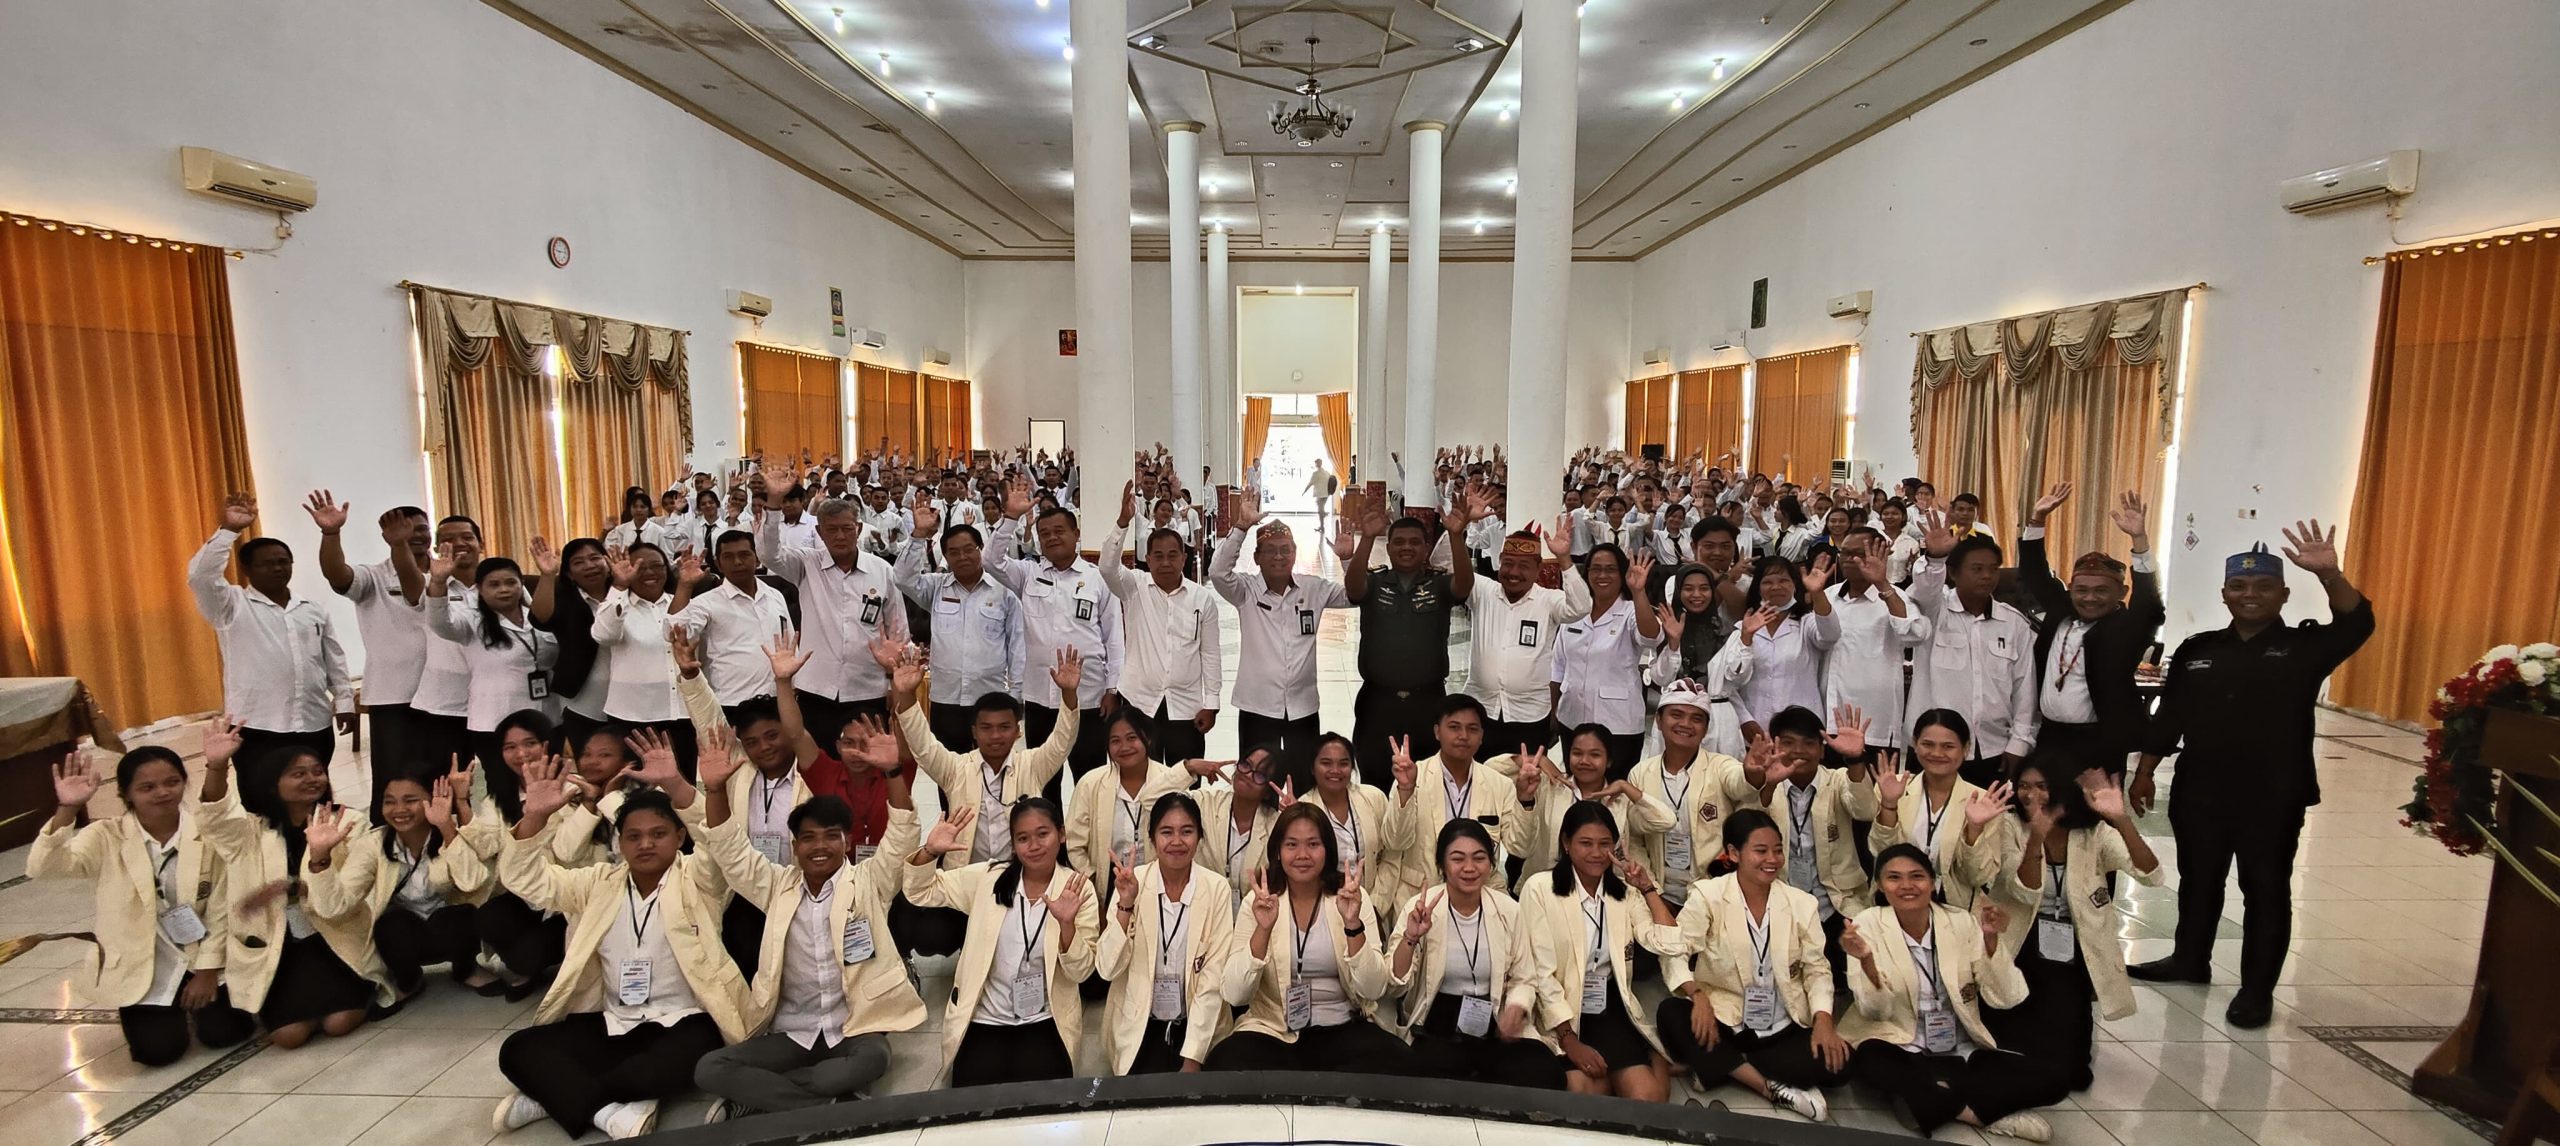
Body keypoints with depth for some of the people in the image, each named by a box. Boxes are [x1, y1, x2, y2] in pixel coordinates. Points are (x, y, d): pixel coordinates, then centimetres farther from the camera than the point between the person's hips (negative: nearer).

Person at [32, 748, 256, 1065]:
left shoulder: (207, 835, -10)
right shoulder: (106, 837, -9)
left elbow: (220, 910, -5)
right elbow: (41, 868, -28)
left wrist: (208, 970, -8)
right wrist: (67, 809, -40)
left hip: (201, 956, 0)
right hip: (139, 965, 0)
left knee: (224, 1032, -10)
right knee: (158, 1050, -11)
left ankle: (193, 1003, 25)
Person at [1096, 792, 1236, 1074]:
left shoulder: (1217, 889, -8)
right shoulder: (1131, 882, -7)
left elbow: (1214, 978, -9)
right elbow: (1107, 969, -11)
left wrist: (1192, 1058, -14)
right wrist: (1126, 904, -24)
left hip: (1200, 1028, 0)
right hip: (1139, 1028, 0)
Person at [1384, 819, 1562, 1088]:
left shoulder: (1508, 909, 2)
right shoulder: (1421, 908, -5)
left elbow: (1523, 979, 10)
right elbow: (1395, 987, -9)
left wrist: (1517, 1007, -12)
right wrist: (1410, 938, -26)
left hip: (1498, 1028, 3)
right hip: (1438, 1031, -3)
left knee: (1544, 1076, -24)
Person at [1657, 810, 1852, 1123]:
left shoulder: (1802, 904, 3)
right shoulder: (1708, 895, -7)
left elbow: (1817, 969, 4)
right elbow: (1675, 953, -13)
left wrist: (1823, 1020, -13)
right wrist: (1698, 995, -31)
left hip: (1784, 1029, 3)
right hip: (1723, 1022, -2)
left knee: (1837, 1061, -23)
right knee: (1671, 1014, -30)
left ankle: (1715, 1065, -13)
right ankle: (1772, 1087, -24)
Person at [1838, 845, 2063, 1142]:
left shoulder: (1962, 922, -2)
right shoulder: (1868, 924, -9)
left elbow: (2004, 999, -8)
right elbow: (1876, 1012, -13)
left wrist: (1990, 939, -22)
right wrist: (1866, 960, -32)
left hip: (1962, 1053, 3)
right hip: (1899, 1050, -3)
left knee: (2050, 1079, -18)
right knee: (1870, 1062, -37)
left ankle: (1926, 1100, -13)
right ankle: (1990, 1112, -18)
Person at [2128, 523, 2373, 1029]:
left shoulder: (2304, 646, -2)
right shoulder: (2196, 649, 4)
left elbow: (2356, 625, -23)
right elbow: (2169, 715, 6)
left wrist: (2330, 575, -38)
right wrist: (2144, 772, 4)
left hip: (2273, 797, -3)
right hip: (2199, 792, 3)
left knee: (2266, 891, 8)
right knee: (2197, 881, 17)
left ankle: (2257, 989, 20)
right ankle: (2190, 959, 35)